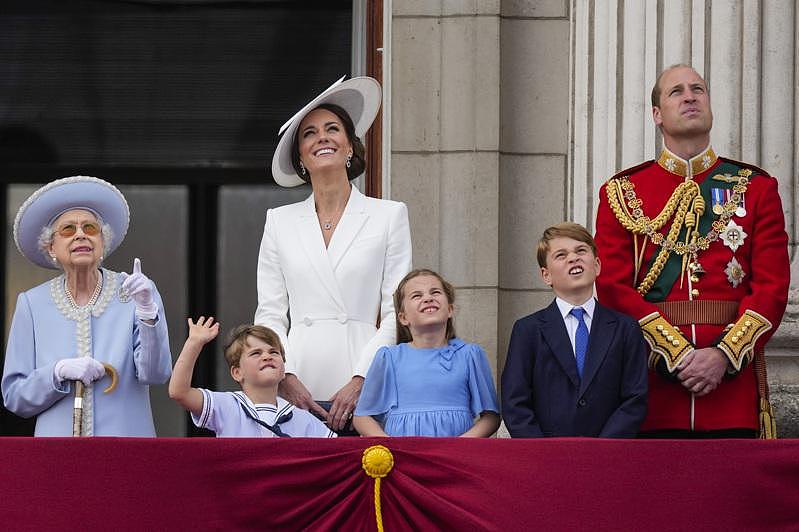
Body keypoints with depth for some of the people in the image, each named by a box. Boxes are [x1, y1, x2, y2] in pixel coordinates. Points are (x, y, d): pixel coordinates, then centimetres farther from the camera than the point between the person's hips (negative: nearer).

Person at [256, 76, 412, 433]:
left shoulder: (389, 216, 9)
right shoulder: (280, 222, 15)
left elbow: (396, 313, 3)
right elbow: (269, 314, 11)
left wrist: (360, 381, -8)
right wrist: (285, 379, -5)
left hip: (363, 393, -1)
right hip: (297, 393, 1)